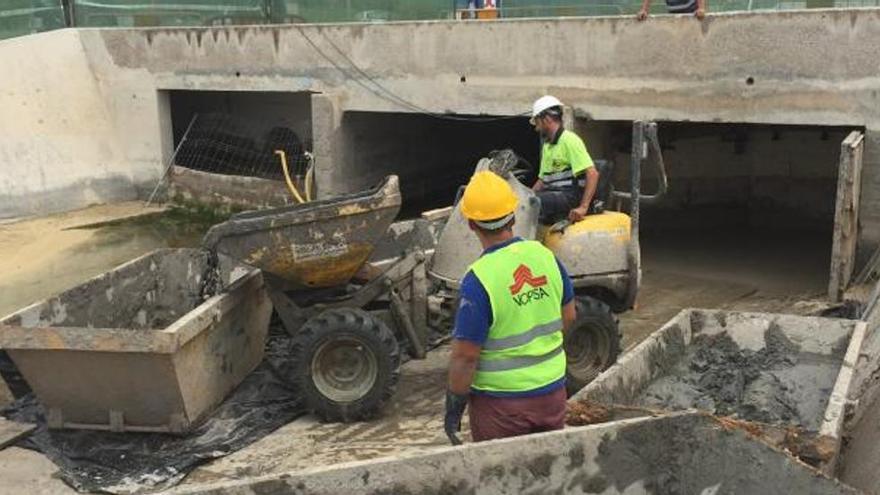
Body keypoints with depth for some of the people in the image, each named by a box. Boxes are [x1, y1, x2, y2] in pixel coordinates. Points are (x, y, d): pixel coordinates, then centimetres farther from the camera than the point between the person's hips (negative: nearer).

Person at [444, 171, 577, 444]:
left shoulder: (478, 280, -22)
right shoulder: (546, 256, -4)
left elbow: (465, 357, -20)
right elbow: (568, 317, 10)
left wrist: (454, 405, -7)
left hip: (501, 402, -5)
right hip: (553, 389, 5)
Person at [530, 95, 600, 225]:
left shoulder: (569, 140, -10)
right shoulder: (547, 145, 20)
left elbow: (592, 174, -20)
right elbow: (542, 180, 27)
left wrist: (583, 207, -27)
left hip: (570, 196, -9)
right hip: (553, 194, 9)